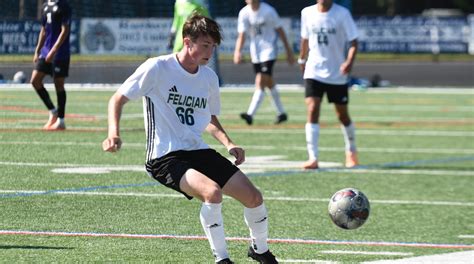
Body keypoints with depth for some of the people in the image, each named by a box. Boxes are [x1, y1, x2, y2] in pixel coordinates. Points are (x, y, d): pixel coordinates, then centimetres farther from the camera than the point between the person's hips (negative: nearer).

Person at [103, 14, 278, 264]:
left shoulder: (209, 77, 8)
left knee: (253, 197, -2)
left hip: (199, 151, 6)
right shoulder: (157, 68, -10)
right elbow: (118, 99, -5)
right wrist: (114, 132, -22)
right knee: (213, 192, -32)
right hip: (165, 157, -6)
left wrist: (229, 144, 6)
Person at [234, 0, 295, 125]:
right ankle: (281, 113, 29)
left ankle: (250, 114, -26)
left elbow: (280, 30, -2)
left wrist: (288, 51, 2)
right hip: (255, 52, 5)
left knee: (260, 82, -17)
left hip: (269, 50, -5)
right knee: (269, 83, 14)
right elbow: (241, 35, -5)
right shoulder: (244, 13, -3)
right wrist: (238, 51, -23)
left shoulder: (268, 11, -12)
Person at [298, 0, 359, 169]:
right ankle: (313, 158, -16)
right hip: (314, 71, 2)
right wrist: (302, 59, 25)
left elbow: (353, 41, -10)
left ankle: (351, 152, 35)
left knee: (342, 114, 10)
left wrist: (349, 61, -26)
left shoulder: (342, 14, -10)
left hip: (337, 74, -1)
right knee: (312, 110, -15)